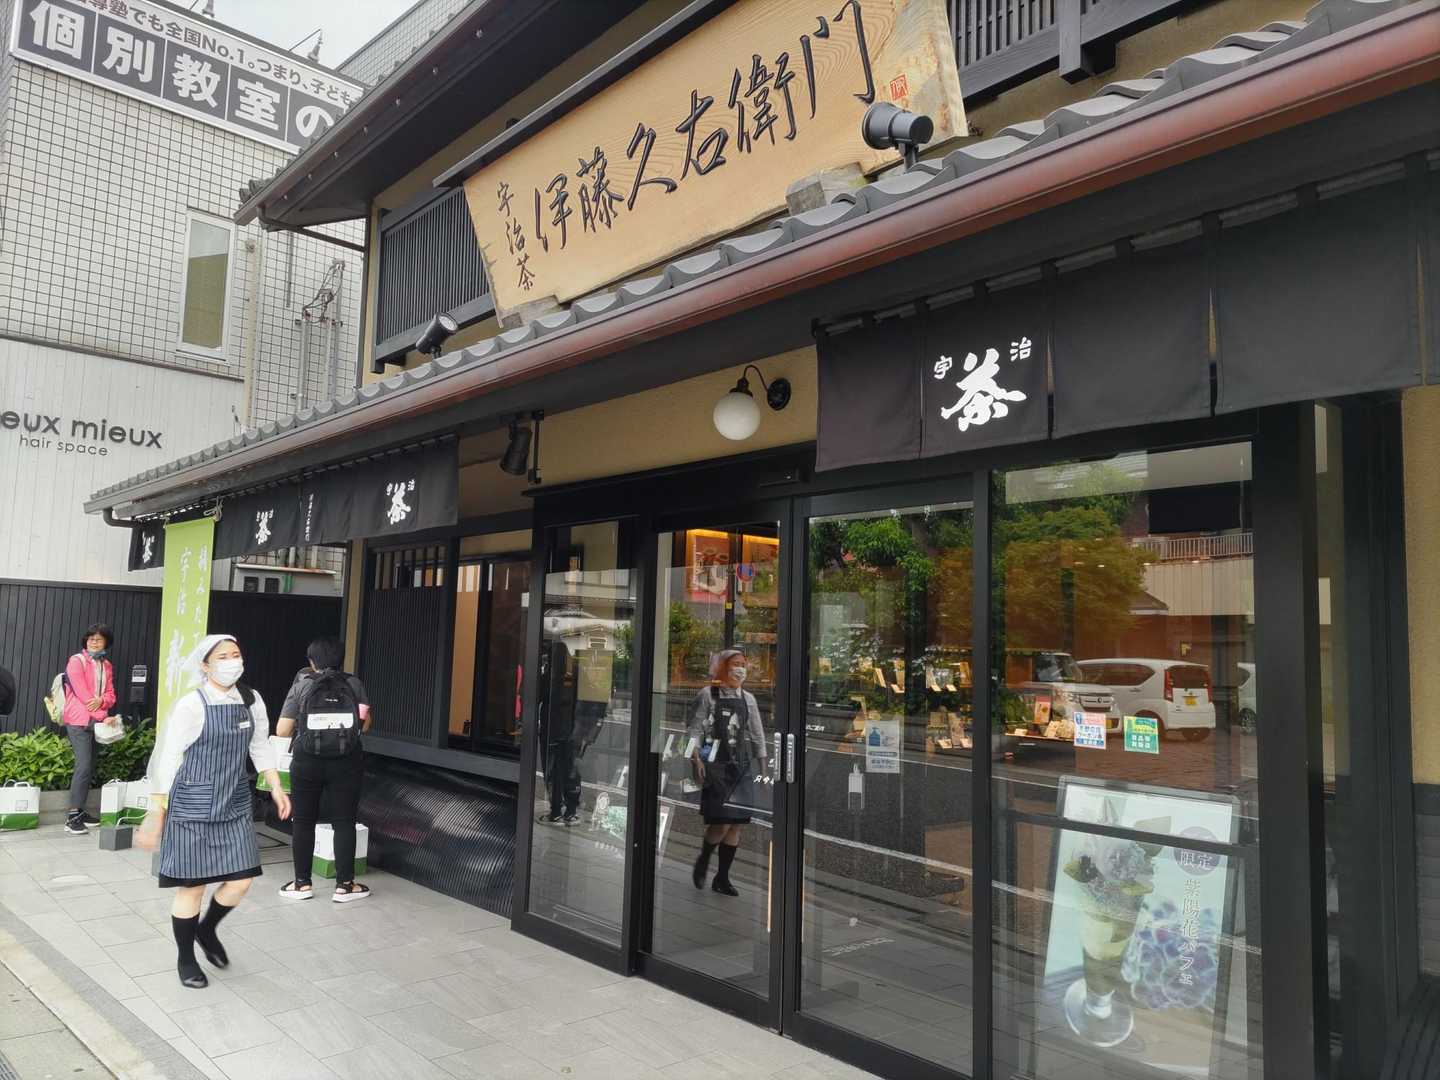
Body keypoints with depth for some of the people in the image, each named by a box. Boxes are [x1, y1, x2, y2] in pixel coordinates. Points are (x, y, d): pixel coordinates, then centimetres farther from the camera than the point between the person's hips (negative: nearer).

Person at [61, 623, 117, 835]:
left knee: (90, 767, 7)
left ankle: (80, 811, 14)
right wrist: (103, 715, -14)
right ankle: (72, 816, -13)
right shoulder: (76, 661, -5)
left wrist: (101, 701, -14)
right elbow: (81, 692, -13)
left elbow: (111, 694, 10)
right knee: (84, 765, -15)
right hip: (78, 721, -7)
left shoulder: (106, 666, 14)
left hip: (96, 721, 7)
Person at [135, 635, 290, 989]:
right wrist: (157, 811, -9)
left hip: (235, 804, 5)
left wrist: (276, 788, 9)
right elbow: (167, 759, -10)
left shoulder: (251, 700, 2)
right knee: (192, 885, 5)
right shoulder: (191, 705, -13)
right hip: (194, 806, -5)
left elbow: (261, 747, 14)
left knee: (241, 880, 3)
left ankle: (207, 929, 34)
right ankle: (185, 958, 28)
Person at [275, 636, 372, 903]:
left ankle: (302, 883, 18)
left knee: (304, 821, 12)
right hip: (346, 762, 0)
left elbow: (282, 730, -2)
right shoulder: (354, 685, 1)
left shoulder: (301, 686, 0)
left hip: (307, 761, 0)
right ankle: (344, 885, 10)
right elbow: (365, 725, 2)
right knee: (344, 822, 6)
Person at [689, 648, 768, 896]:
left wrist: (762, 768, 11)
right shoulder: (707, 694, -1)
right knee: (721, 821, -12)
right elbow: (695, 730, -5)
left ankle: (722, 877, 16)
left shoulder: (748, 699, 12)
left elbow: (757, 735, 14)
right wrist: (696, 759, -16)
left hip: (742, 765, 5)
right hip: (715, 765, -5)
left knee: (736, 823, 3)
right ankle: (703, 862, 16)